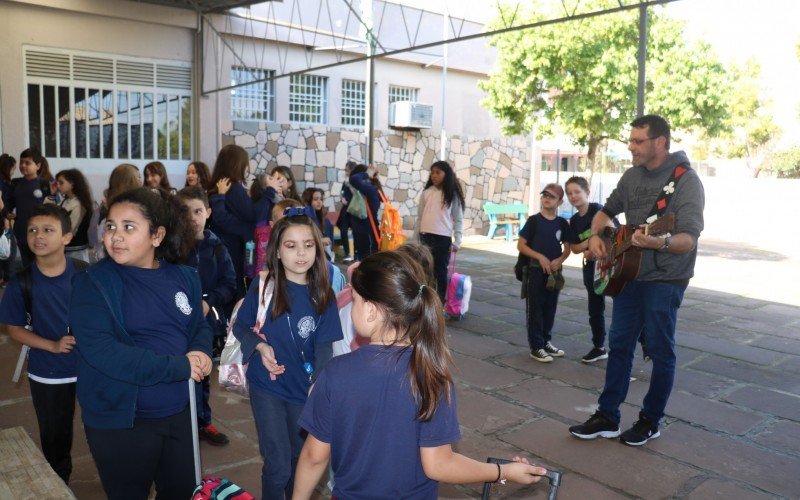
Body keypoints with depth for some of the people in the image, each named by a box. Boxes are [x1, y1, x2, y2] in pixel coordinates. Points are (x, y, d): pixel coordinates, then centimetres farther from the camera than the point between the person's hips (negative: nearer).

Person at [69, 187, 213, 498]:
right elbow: (99, 350, -23)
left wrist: (201, 352, -13)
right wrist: (178, 367, -24)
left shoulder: (184, 277, 2)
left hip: (180, 412, 4)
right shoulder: (93, 283, -12)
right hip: (119, 420, -4)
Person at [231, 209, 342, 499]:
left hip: (304, 389, 2)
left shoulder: (322, 295, -6)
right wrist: (260, 346, -18)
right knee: (278, 465, -1)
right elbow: (240, 326, 1)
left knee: (301, 458, 18)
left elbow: (323, 346, -6)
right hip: (267, 387, -2)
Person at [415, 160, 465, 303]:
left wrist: (457, 241, -4)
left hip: (443, 238, -2)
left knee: (441, 270, 5)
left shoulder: (453, 195, 1)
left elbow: (458, 220, 2)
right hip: (425, 237, 2)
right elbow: (420, 217, 10)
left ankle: (441, 300, 15)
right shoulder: (426, 193, 6)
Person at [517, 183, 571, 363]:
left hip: (554, 272, 4)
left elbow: (567, 247, 12)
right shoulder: (534, 220, -5)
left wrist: (560, 260, -8)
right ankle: (536, 347, 8)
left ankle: (546, 342, 27)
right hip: (535, 270, -4)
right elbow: (520, 245, -6)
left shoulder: (562, 223, 5)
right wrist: (540, 257, -15)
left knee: (550, 309, 12)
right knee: (535, 309, 1)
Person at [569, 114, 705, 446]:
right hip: (629, 274, 7)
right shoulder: (632, 176, 6)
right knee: (619, 346, 10)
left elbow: (688, 240, -23)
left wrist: (660, 243, -44)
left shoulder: (685, 180, -15)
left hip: (665, 280, -7)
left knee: (660, 352, 5)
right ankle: (607, 418, 19)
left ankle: (650, 421, 21)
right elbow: (607, 211, 20)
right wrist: (595, 235, 0)